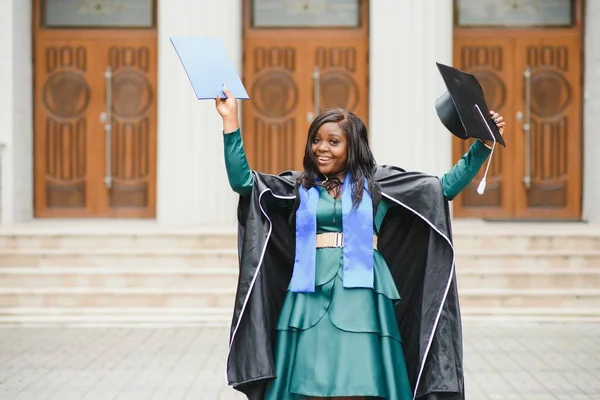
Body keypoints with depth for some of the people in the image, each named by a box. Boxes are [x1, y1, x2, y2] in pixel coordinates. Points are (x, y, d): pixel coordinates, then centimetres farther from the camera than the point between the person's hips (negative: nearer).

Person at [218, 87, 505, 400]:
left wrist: (482, 145, 1)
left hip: (360, 295, -2)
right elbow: (242, 181, 6)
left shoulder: (377, 182, 9)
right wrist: (231, 121, 2)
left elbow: (446, 187, 8)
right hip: (311, 294, 2)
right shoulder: (300, 186, 13)